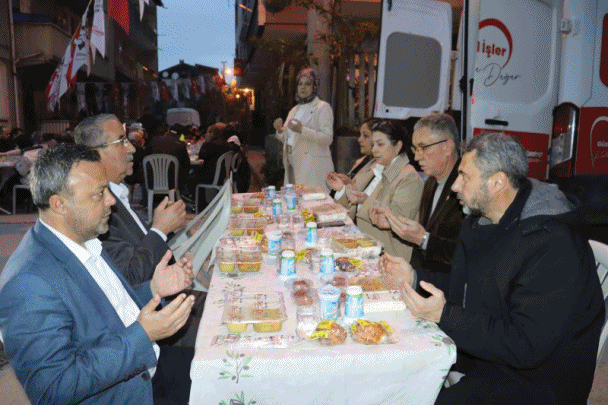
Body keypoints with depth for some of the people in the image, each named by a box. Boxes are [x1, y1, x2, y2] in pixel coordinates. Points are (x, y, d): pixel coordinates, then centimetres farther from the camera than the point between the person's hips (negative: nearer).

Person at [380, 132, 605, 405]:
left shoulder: (554, 248, -25)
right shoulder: (482, 221, 5)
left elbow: (525, 347, -28)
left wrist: (444, 315, -28)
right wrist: (413, 277, 5)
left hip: (530, 379, -8)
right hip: (474, 346, 8)